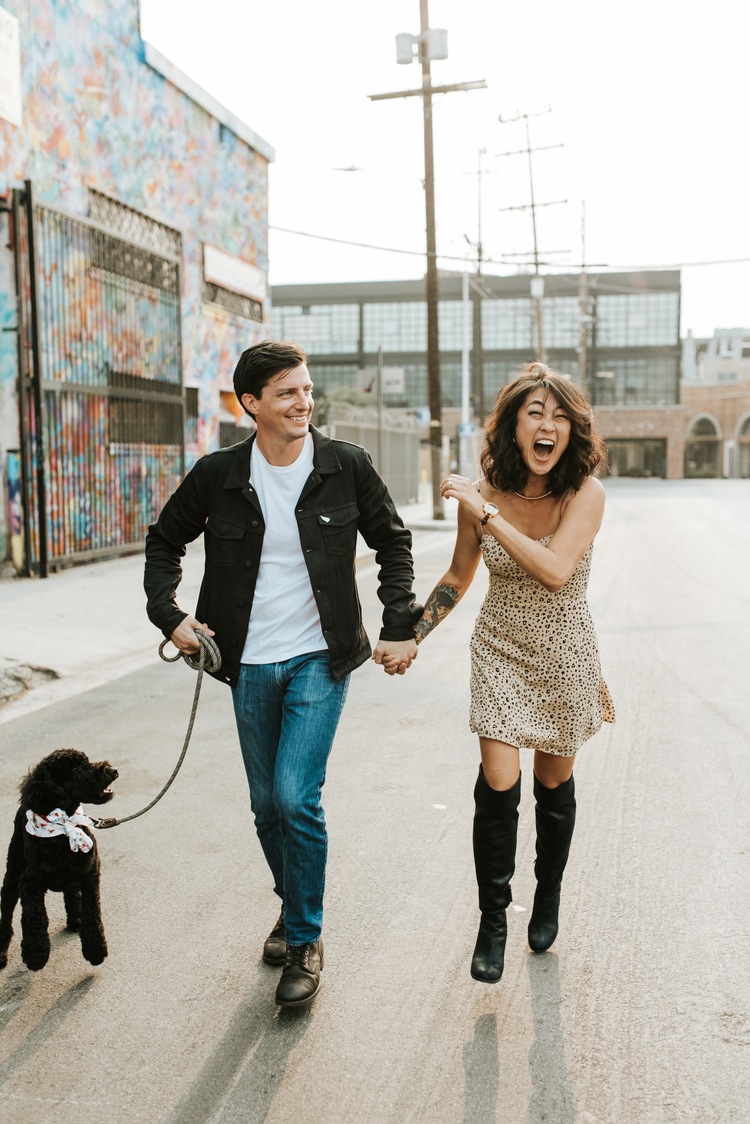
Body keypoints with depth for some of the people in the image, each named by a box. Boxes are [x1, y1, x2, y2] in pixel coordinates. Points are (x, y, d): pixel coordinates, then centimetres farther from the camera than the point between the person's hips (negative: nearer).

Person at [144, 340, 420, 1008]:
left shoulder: (347, 467, -7)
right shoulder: (218, 475, -5)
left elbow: (393, 543, 6)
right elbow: (165, 540, 10)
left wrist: (400, 625, 0)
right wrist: (168, 613, -2)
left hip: (320, 659, -2)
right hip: (251, 664, 3)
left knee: (297, 798, -12)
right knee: (267, 804, 12)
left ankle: (305, 941, 8)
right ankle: (293, 908, 38)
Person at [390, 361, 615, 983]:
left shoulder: (585, 493, -17)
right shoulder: (483, 494, -9)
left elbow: (554, 570, -33)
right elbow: (457, 578, 6)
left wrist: (484, 511, -30)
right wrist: (412, 636, 5)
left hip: (565, 656, -1)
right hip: (501, 650, 1)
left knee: (554, 783, 14)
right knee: (499, 783, -10)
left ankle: (549, 898, 39)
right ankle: (493, 920, 9)